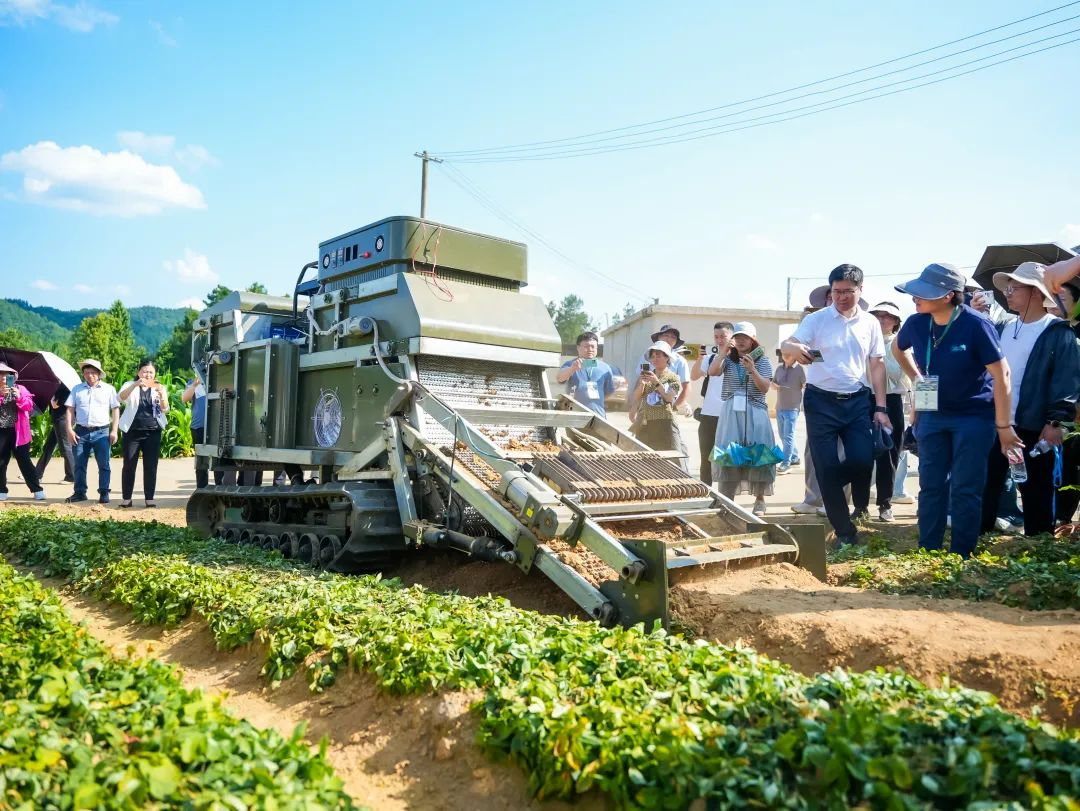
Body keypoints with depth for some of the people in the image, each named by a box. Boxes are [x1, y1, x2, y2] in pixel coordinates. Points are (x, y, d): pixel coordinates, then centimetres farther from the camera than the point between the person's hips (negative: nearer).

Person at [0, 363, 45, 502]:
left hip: (18, 431, -1)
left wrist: (19, 397, -21)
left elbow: (29, 406, -5)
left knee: (24, 461, -1)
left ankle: (37, 490, 1)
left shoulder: (20, 389, 6)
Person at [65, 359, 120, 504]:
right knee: (79, 464, 6)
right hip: (81, 432, 2)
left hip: (101, 432, -2)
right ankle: (80, 492, 15)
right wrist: (69, 429, -2)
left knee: (104, 465, -1)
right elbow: (70, 409, 8)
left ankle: (104, 493, 7)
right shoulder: (77, 389, 9)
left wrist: (114, 431, -4)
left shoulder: (108, 389, 4)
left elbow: (115, 410, 3)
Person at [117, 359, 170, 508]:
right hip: (132, 431, -1)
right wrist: (135, 384, -33)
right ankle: (126, 498, 8)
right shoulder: (130, 385, 7)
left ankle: (150, 498, 7)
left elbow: (165, 409, -4)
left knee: (151, 466, 2)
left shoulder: (159, 388, 9)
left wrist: (162, 395, -24)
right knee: (129, 465, 1)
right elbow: (122, 396, -16)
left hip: (153, 432, 1)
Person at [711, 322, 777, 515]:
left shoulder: (762, 360, 4)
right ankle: (727, 498, 9)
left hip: (754, 414, -1)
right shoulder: (729, 359, 9)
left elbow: (765, 388, -6)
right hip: (731, 413, 2)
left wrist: (752, 370, -19)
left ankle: (759, 500, 6)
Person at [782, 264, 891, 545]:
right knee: (827, 468, -1)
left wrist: (881, 408, 4)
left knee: (862, 459, -11)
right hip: (821, 402, -2)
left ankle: (860, 506, 24)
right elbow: (787, 346, -15)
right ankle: (845, 531, 14)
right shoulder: (815, 320, -2)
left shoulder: (870, 323, 7)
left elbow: (877, 366, 10)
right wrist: (795, 348, -41)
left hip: (857, 401, 2)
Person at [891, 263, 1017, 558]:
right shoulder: (916, 323, -7)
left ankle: (961, 556, 11)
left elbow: (1001, 374, -17)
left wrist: (1003, 425, -16)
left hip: (973, 417, -4)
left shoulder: (976, 325, -20)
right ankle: (927, 552, 18)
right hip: (932, 415, 5)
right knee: (931, 486, 8)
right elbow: (898, 348, 17)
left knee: (965, 489, 0)